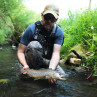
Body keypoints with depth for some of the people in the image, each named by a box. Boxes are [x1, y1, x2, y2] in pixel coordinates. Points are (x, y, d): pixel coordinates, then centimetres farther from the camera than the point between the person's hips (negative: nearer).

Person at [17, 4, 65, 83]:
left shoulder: (59, 32, -13)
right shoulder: (32, 29, -19)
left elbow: (56, 53, -24)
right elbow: (20, 52, -17)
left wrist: (51, 70, -44)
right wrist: (25, 65, -37)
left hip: (48, 61, 3)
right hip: (33, 61, -3)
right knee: (34, 44, -33)